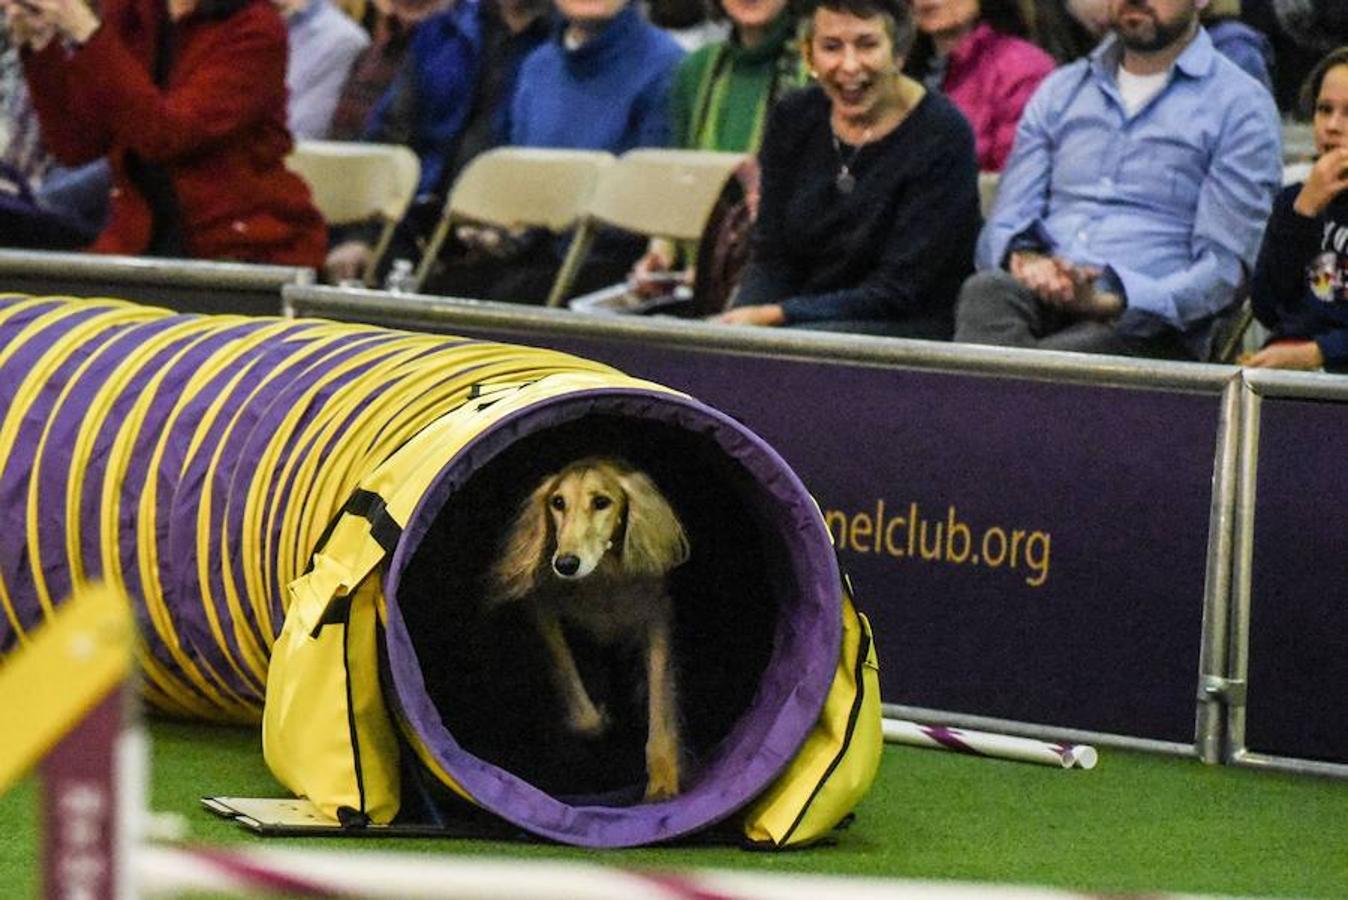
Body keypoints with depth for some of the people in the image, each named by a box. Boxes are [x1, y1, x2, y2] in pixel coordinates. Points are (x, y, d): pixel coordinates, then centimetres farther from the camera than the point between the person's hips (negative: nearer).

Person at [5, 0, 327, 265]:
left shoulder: (254, 29, -12)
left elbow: (165, 135, -23)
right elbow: (77, 145, 3)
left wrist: (87, 35, -24)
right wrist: (41, 44, -8)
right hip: (141, 240, 5)